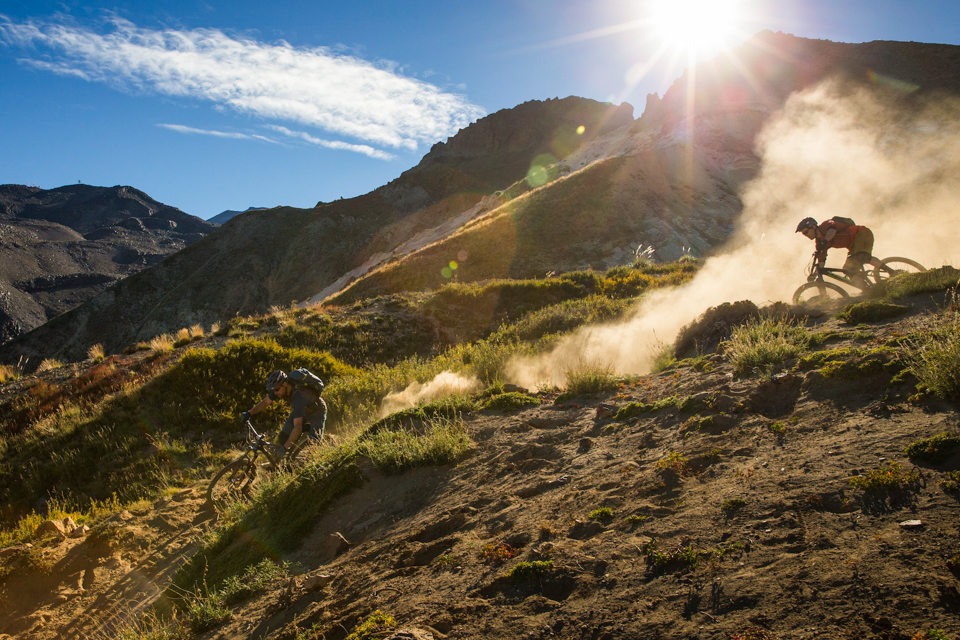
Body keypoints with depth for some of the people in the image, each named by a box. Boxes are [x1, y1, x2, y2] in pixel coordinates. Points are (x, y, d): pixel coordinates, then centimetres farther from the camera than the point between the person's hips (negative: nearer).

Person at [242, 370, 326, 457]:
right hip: (302, 410, 7)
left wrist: (285, 448, -47)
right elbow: (266, 402, -4)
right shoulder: (280, 387, -22)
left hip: (317, 413, -7)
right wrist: (249, 413, -16)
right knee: (282, 439, -7)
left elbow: (297, 427, -45)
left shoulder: (298, 396, -43)